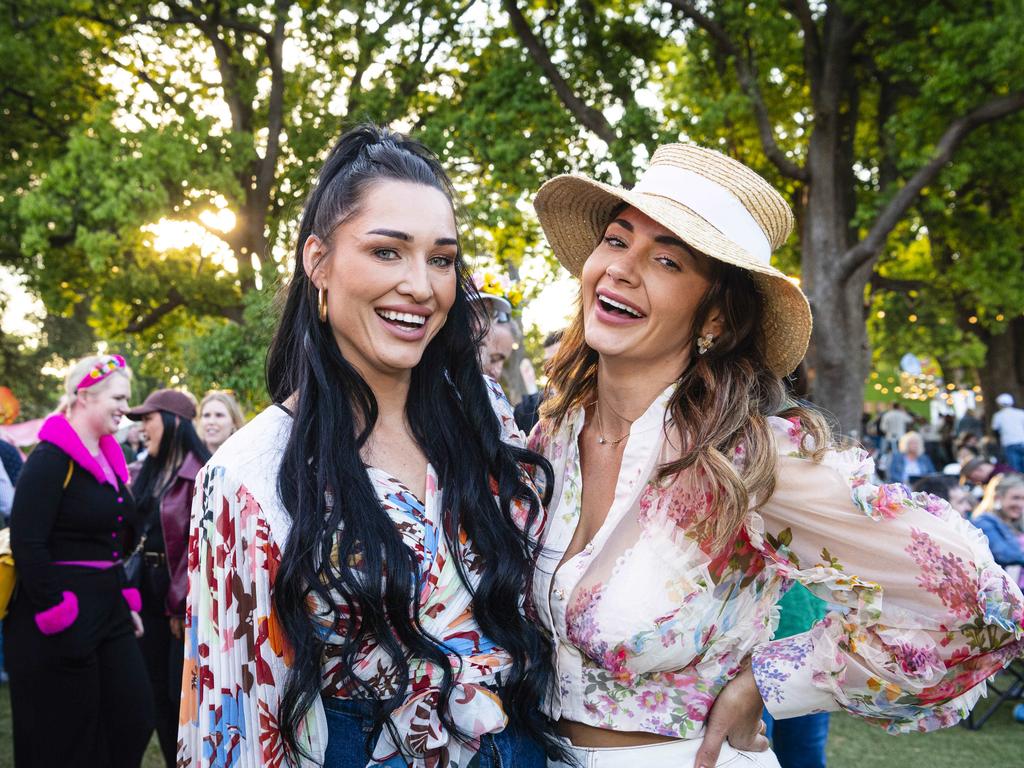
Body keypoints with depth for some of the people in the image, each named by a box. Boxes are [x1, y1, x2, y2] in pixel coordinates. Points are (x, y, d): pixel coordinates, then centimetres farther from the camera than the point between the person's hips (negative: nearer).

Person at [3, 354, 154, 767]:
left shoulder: (108, 459, 13)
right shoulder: (52, 458, -14)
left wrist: (126, 600, 13)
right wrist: (60, 618, -21)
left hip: (108, 612, 9)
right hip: (59, 625, -9)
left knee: (133, 722, 9)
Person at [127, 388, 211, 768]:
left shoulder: (198, 472, -15)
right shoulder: (146, 472, 10)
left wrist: (181, 603, -16)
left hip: (183, 590, -8)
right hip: (149, 587, 8)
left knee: (182, 689, -1)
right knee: (157, 688, 12)